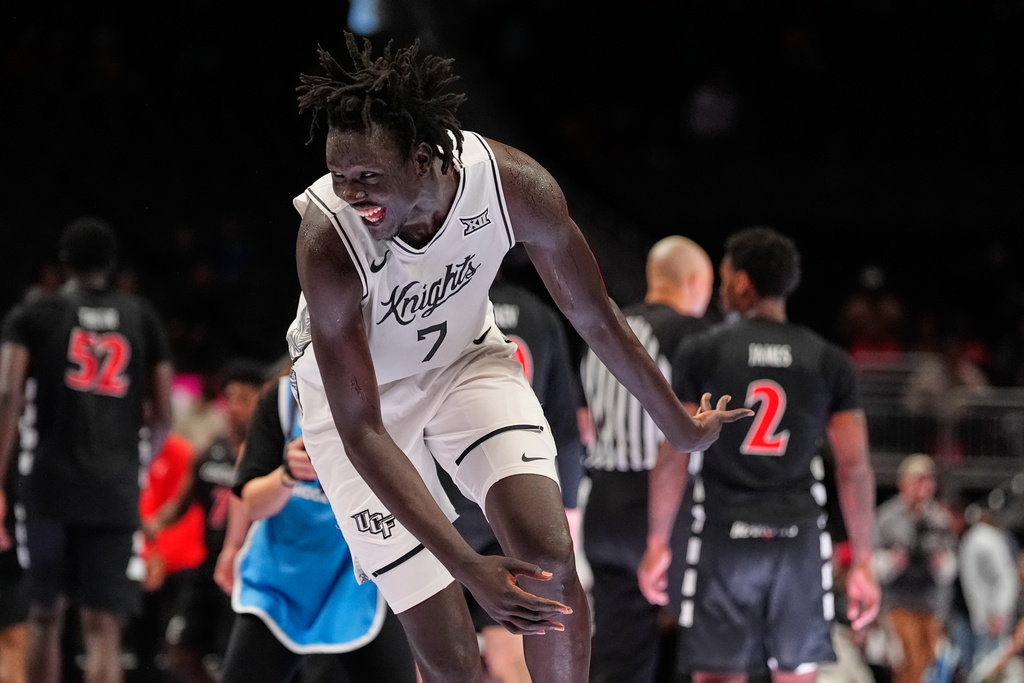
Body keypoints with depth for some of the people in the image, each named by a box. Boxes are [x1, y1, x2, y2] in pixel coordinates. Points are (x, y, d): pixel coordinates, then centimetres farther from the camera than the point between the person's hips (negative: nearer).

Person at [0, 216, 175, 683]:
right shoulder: (142, 319, 12)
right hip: (116, 491, 0)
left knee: (45, 615, 17)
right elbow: (163, 416, 12)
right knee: (103, 629, -5)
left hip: (48, 486, 0)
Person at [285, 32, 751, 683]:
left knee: (549, 555, -20)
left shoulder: (514, 184, -28)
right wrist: (466, 566, -39)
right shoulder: (327, 242, -37)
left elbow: (595, 318, -8)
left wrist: (680, 426, 5)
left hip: (467, 359, 3)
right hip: (358, 395, -3)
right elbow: (362, 432, -32)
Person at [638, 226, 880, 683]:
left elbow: (673, 457, -4)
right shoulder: (830, 362, 4)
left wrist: (657, 543, 4)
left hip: (724, 538, -2)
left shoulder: (701, 353, -1)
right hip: (799, 541, 2)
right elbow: (854, 466, 1)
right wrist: (861, 561, 5)